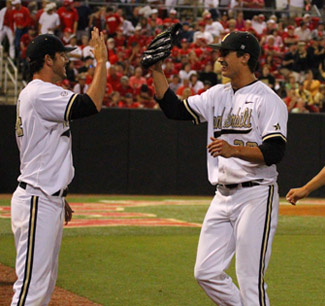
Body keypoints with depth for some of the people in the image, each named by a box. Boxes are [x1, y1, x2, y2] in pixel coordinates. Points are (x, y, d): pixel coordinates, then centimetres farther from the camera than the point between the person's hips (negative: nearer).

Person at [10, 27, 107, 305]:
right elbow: (91, 105, -26)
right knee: (32, 283, -13)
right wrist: (101, 61, -15)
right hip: (36, 202, -11)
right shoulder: (41, 93, -15)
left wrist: (58, 197, 25)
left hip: (47, 199, 11)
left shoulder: (33, 94, 19)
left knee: (46, 282, 14)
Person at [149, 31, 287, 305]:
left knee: (250, 282, -8)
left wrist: (234, 150, -31)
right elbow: (175, 109, 11)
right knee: (206, 273, 6)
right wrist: (157, 71, 4)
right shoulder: (218, 95, 14)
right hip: (223, 197, 8)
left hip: (256, 195, -8)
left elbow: (275, 152, -18)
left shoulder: (268, 100, -9)